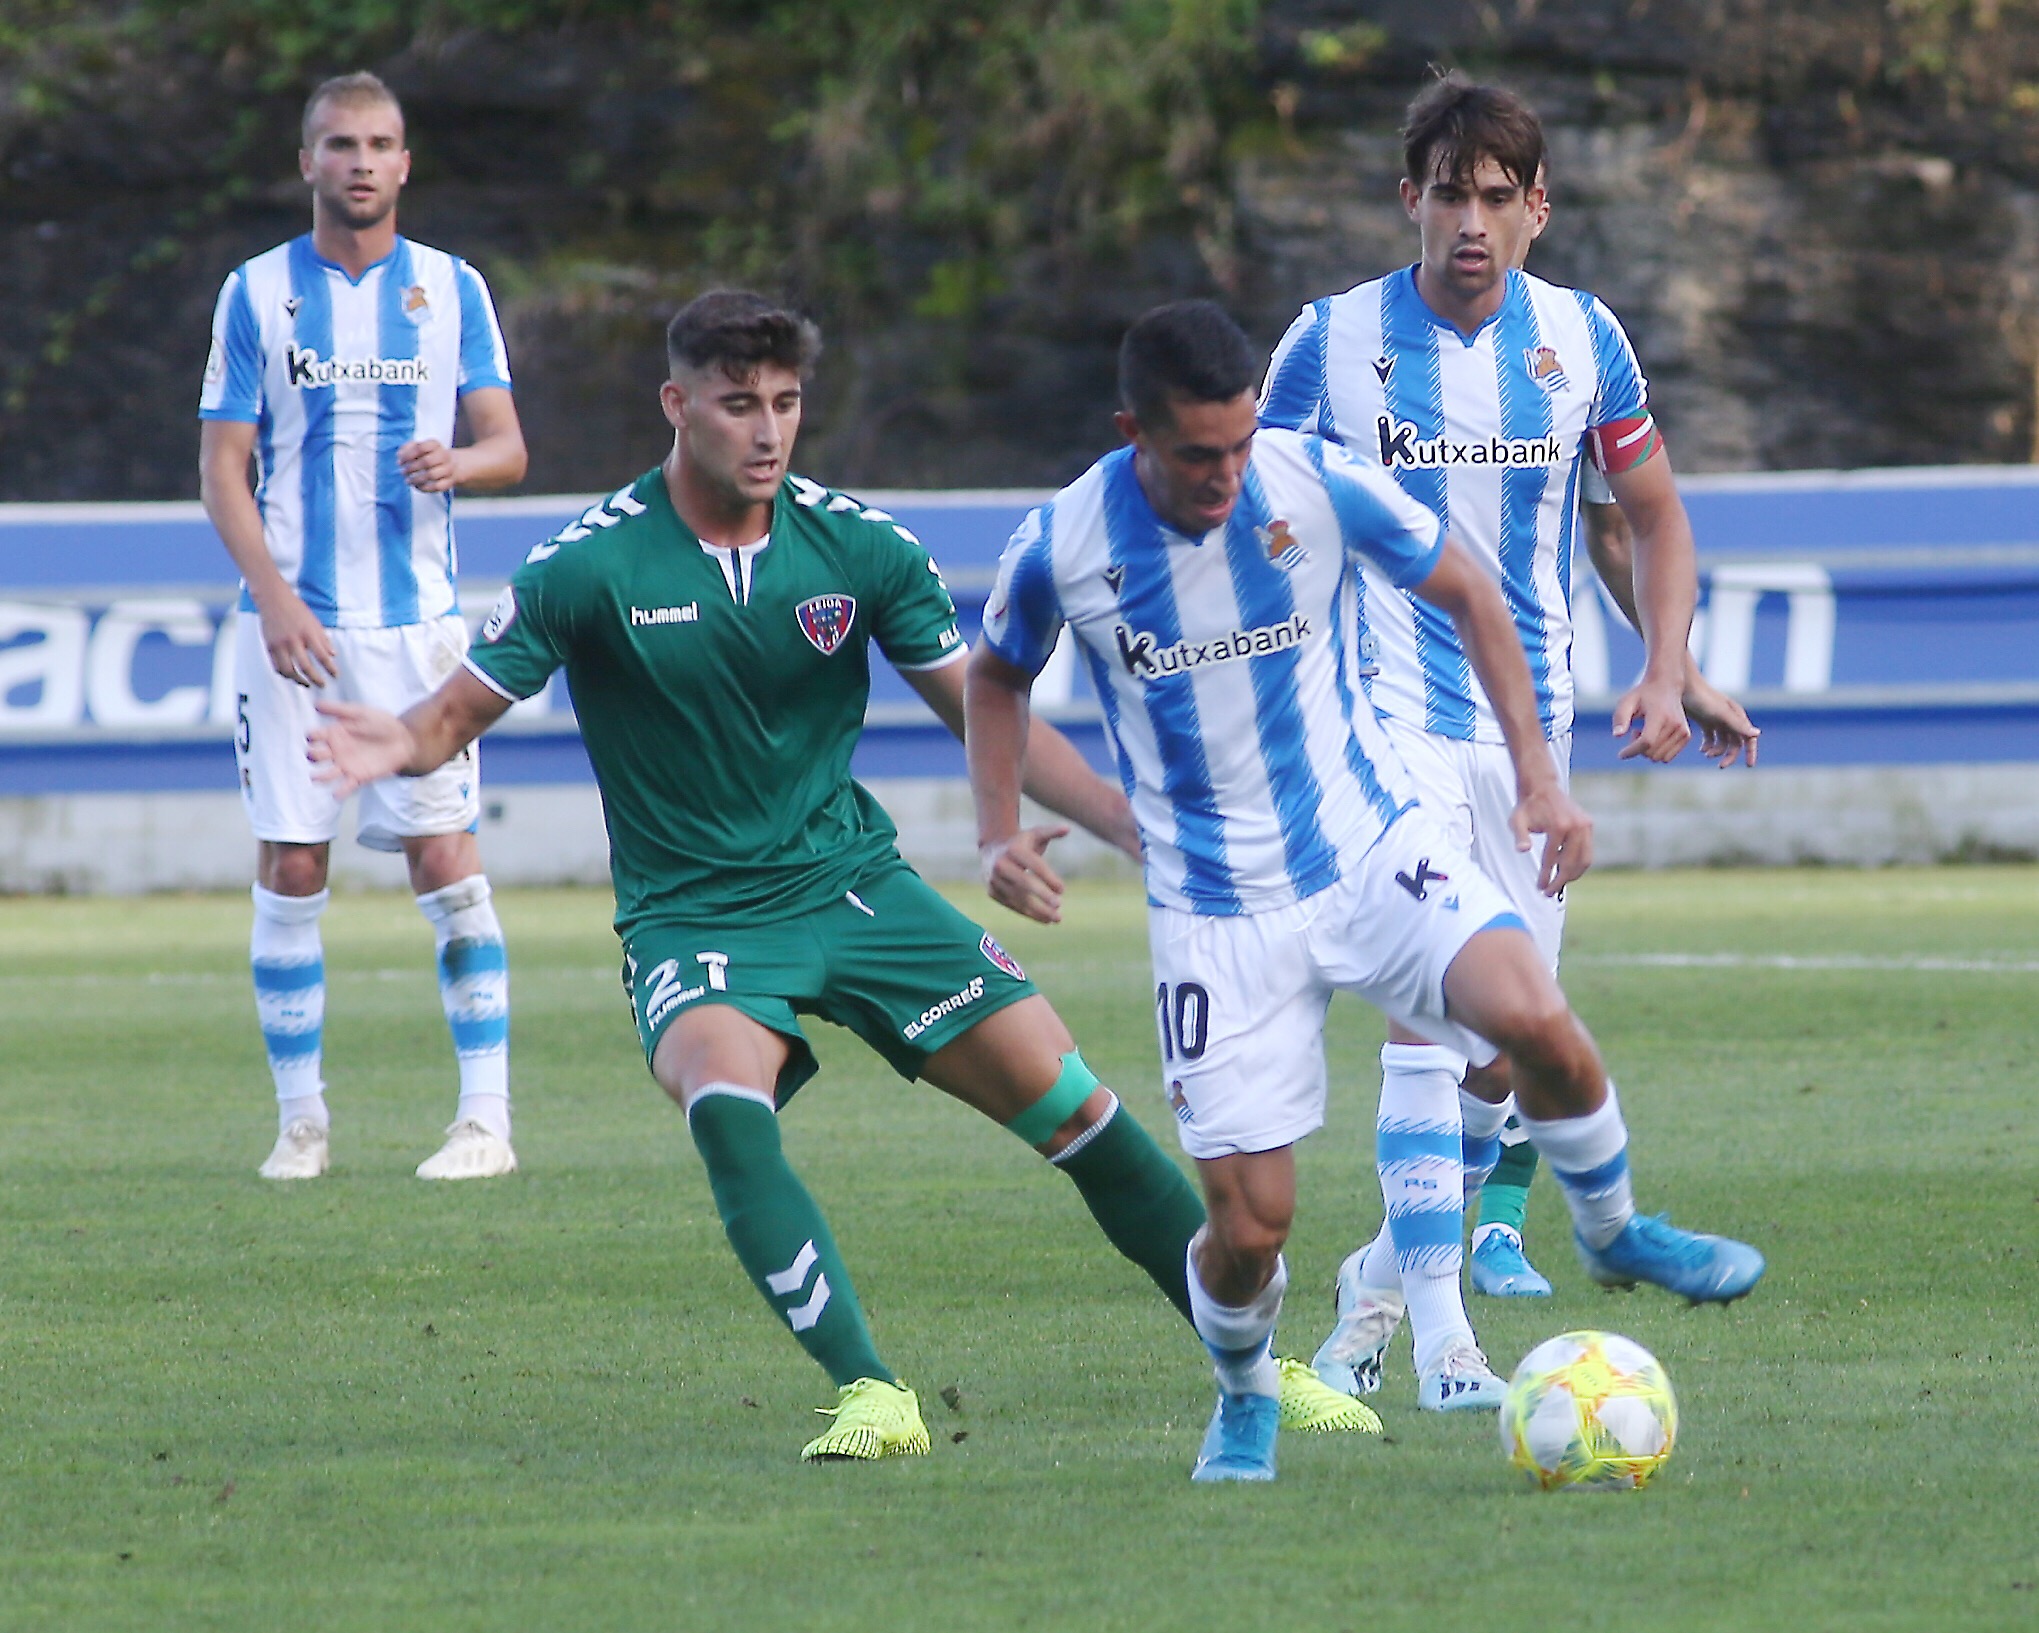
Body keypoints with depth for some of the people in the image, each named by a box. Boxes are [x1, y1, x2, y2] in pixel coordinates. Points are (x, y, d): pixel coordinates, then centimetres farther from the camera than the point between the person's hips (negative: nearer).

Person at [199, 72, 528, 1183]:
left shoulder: (451, 289, 7)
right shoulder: (257, 292, 5)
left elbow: (508, 445, 4)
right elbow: (221, 466, 2)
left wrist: (459, 461, -20)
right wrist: (273, 593, -12)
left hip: (415, 619, 0)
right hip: (291, 620, 0)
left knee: (445, 858, -8)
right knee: (289, 869, -2)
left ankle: (486, 1118, -5)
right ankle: (301, 1118, 7)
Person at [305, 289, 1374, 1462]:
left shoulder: (858, 548, -3)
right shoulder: (593, 568, -11)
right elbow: (461, 712, -7)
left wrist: (1139, 825, -5)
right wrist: (397, 747, -31)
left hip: (853, 880, 3)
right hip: (693, 915, -3)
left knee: (1071, 1105, -4)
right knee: (726, 1103, -34)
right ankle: (869, 1396, -34)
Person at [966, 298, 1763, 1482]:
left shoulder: (1322, 485, -12)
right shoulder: (1061, 550, -12)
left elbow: (1466, 593, 4)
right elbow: (998, 679, 10)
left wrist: (1538, 773, -1)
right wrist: (1001, 833, -5)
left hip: (1372, 847, 1)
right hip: (1217, 913, 0)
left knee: (1536, 1019, -26)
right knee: (1250, 1224, -6)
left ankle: (1615, 1232, 4)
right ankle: (1245, 1396, 29)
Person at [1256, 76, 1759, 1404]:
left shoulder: (1582, 340, 2)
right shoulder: (1333, 341, -6)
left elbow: (1655, 513, 15)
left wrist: (1669, 672, 2)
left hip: (1531, 716, 4)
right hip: (1389, 709, -4)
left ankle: (1385, 1279, 29)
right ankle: (1441, 1329, -20)